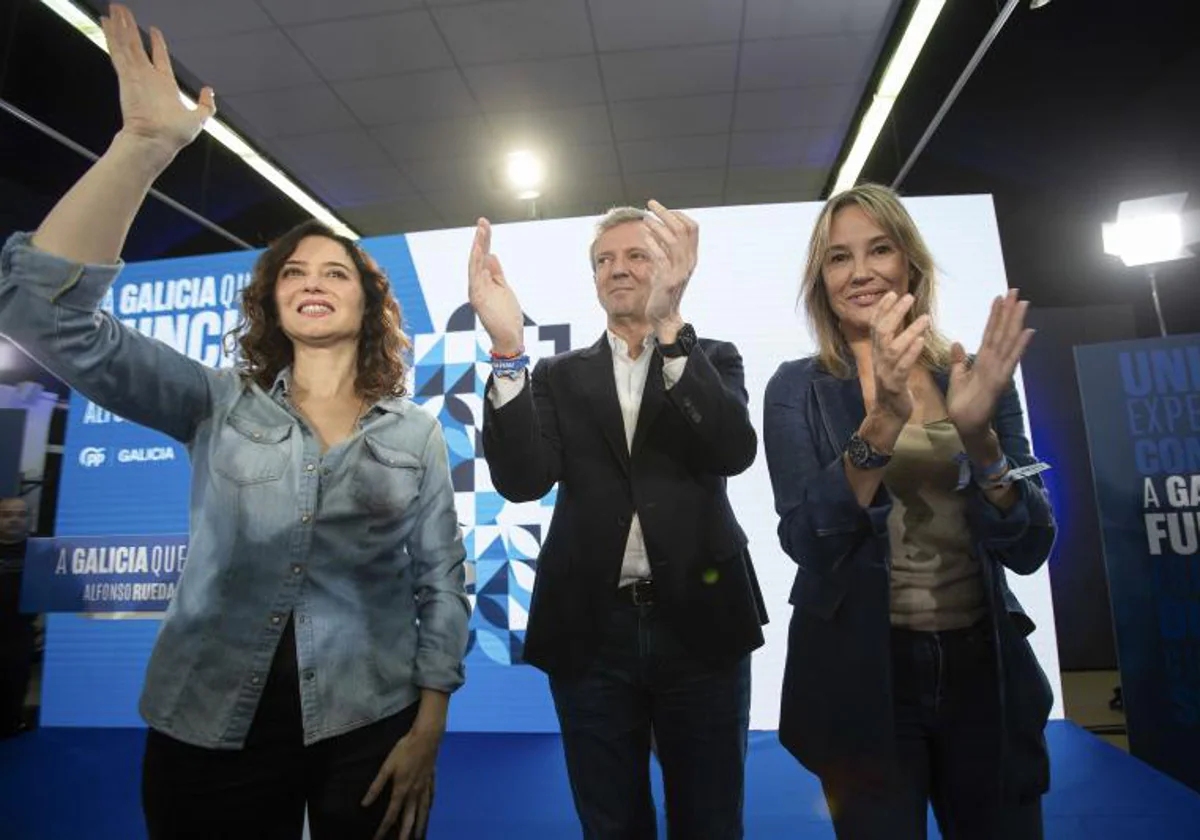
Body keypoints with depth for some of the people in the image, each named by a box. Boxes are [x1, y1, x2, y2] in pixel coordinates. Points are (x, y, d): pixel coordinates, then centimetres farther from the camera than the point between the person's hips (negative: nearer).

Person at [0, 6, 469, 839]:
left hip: (368, 729, 0)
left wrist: (428, 729, -5)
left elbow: (441, 584, -1)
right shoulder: (217, 405, -1)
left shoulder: (416, 431, -1)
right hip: (210, 730, 1)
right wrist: (146, 145, -21)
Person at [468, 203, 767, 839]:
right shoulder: (560, 376, 5)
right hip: (592, 628, 1)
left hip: (698, 620, 0)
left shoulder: (713, 360, 4)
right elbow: (522, 480, -10)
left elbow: (734, 451, -16)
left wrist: (669, 325, -28)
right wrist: (507, 349, -23)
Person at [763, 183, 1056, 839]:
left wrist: (977, 433, -22)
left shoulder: (978, 376, 0)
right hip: (860, 672, -2)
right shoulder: (798, 388, -6)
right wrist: (883, 423, -30)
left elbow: (1029, 549, -6)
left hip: (985, 665, 3)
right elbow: (808, 541, -18)